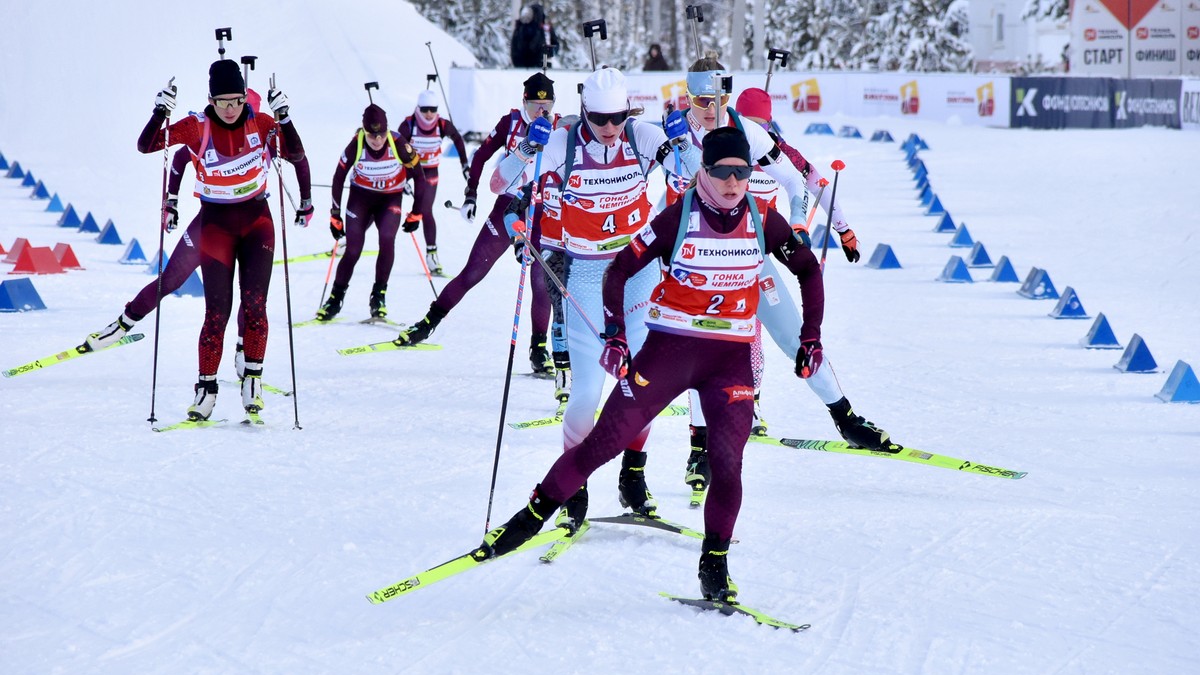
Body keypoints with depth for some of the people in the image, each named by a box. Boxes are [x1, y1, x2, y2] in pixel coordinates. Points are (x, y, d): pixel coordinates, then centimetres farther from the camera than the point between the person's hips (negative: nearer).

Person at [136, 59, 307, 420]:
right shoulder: (197, 127, -8)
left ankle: (253, 377, 2)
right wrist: (159, 112, -26)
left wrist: (283, 118, -25)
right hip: (216, 223, -1)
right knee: (217, 309, -6)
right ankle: (206, 388, 3)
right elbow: (146, 146, -10)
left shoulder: (260, 123, -5)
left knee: (254, 303, -11)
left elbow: (296, 155, -12)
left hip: (256, 219, 1)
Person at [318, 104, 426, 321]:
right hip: (360, 197, 0)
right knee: (353, 250, -11)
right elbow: (338, 178, -7)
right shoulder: (355, 146, -23)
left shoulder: (399, 145, -24)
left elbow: (418, 176, -9)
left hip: (391, 199, 0)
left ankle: (379, 294, -11)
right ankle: (336, 298, 9)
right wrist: (335, 215, -2)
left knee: (387, 238, -26)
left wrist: (416, 213, -3)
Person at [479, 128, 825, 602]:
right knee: (606, 441, -6)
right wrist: (615, 336, -14)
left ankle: (715, 567, 5)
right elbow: (620, 270, -5)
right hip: (669, 348, -2)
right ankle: (533, 516, 6)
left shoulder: (763, 221, -2)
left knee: (726, 462, -10)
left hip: (731, 357, 2)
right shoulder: (679, 218, -9)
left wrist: (811, 336, 8)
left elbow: (809, 270, 13)